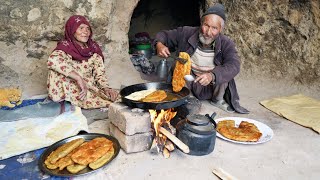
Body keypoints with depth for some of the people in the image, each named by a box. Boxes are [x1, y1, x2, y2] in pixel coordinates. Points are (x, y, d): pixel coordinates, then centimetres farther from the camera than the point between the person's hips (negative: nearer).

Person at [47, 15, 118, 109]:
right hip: (72, 90, -2)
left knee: (117, 97, -24)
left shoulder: (93, 48, 6)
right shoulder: (65, 46, -8)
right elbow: (53, 60, -31)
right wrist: (79, 78, -35)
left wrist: (106, 88, -15)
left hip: (92, 88, 3)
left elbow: (100, 72, 4)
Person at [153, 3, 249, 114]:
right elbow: (163, 35, -2)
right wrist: (159, 44, -27)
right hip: (190, 84, 0)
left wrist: (212, 75, -51)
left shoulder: (226, 44, -16)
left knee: (224, 71, -28)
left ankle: (217, 100, 0)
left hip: (212, 87, 1)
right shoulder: (186, 33, -13)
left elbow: (234, 65, -32)